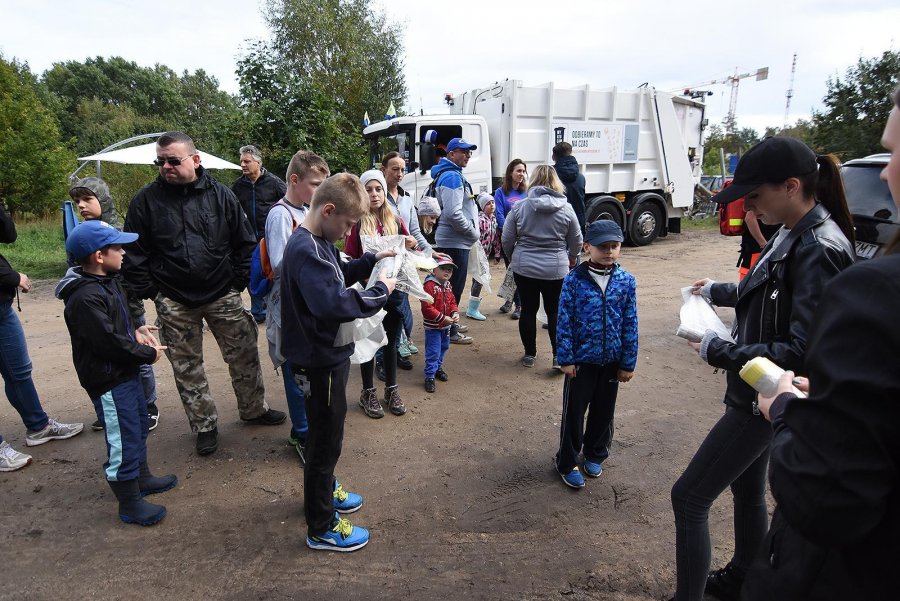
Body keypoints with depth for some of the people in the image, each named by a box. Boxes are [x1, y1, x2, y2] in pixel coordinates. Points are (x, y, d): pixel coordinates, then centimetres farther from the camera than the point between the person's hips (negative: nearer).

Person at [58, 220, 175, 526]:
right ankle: (129, 504, 17)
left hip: (127, 372, 10)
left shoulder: (108, 282, 6)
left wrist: (136, 331, 0)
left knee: (139, 427, 24)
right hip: (108, 381, -10)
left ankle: (142, 478, 44)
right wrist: (148, 353, -14)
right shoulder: (86, 298, -25)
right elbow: (109, 342, -25)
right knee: (123, 441, 1)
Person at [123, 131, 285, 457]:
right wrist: (149, 292, -4)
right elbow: (134, 253, 0)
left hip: (223, 295, 0)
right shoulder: (146, 200, -3)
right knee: (187, 367, 10)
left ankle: (254, 409, 31)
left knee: (244, 356, 8)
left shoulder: (220, 195, -3)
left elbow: (245, 242, 2)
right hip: (174, 302, 0)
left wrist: (238, 282, -2)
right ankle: (204, 425, 27)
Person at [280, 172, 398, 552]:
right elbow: (333, 303, -37)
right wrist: (380, 291, -25)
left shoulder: (318, 242, 6)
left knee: (327, 434, 26)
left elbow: (337, 276, 21)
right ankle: (322, 528, 23)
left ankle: (324, 492, 48)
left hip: (328, 354, 10)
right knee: (326, 441, 5)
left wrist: (371, 261, 7)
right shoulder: (306, 250, -26)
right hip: (319, 361, -10)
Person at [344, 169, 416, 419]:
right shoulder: (355, 223, -7)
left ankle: (391, 390, 30)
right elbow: (349, 260, -6)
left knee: (391, 342, 14)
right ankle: (368, 392, 26)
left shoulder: (395, 221, 4)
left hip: (394, 289, 3)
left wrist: (412, 245, -7)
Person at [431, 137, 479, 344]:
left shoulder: (453, 175, 17)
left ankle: (450, 323, 30)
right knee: (455, 286, -4)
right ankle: (449, 331, 4)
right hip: (455, 242, -11)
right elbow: (453, 213, -26)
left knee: (452, 284, 18)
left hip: (454, 240, 11)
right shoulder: (452, 177, -16)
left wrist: (472, 231, 15)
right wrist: (473, 232, -13)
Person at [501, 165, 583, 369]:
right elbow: (576, 241, 8)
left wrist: (512, 257, 20)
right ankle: (559, 356, 7)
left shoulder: (519, 206, -4)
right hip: (556, 268, 0)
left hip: (524, 267, 0)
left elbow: (506, 240, 0)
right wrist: (571, 258, 28)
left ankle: (530, 354, 20)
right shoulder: (566, 209, -2)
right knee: (555, 311, 12)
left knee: (528, 309, 11)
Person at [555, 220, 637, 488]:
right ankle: (567, 463, 26)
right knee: (574, 412, 8)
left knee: (604, 411, 18)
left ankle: (595, 455, 40)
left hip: (611, 360, 3)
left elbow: (630, 323, 0)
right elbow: (564, 321, -9)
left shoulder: (626, 281, -4)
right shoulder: (574, 279, -12)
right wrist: (565, 359, -10)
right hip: (581, 359, -3)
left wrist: (628, 363, 0)